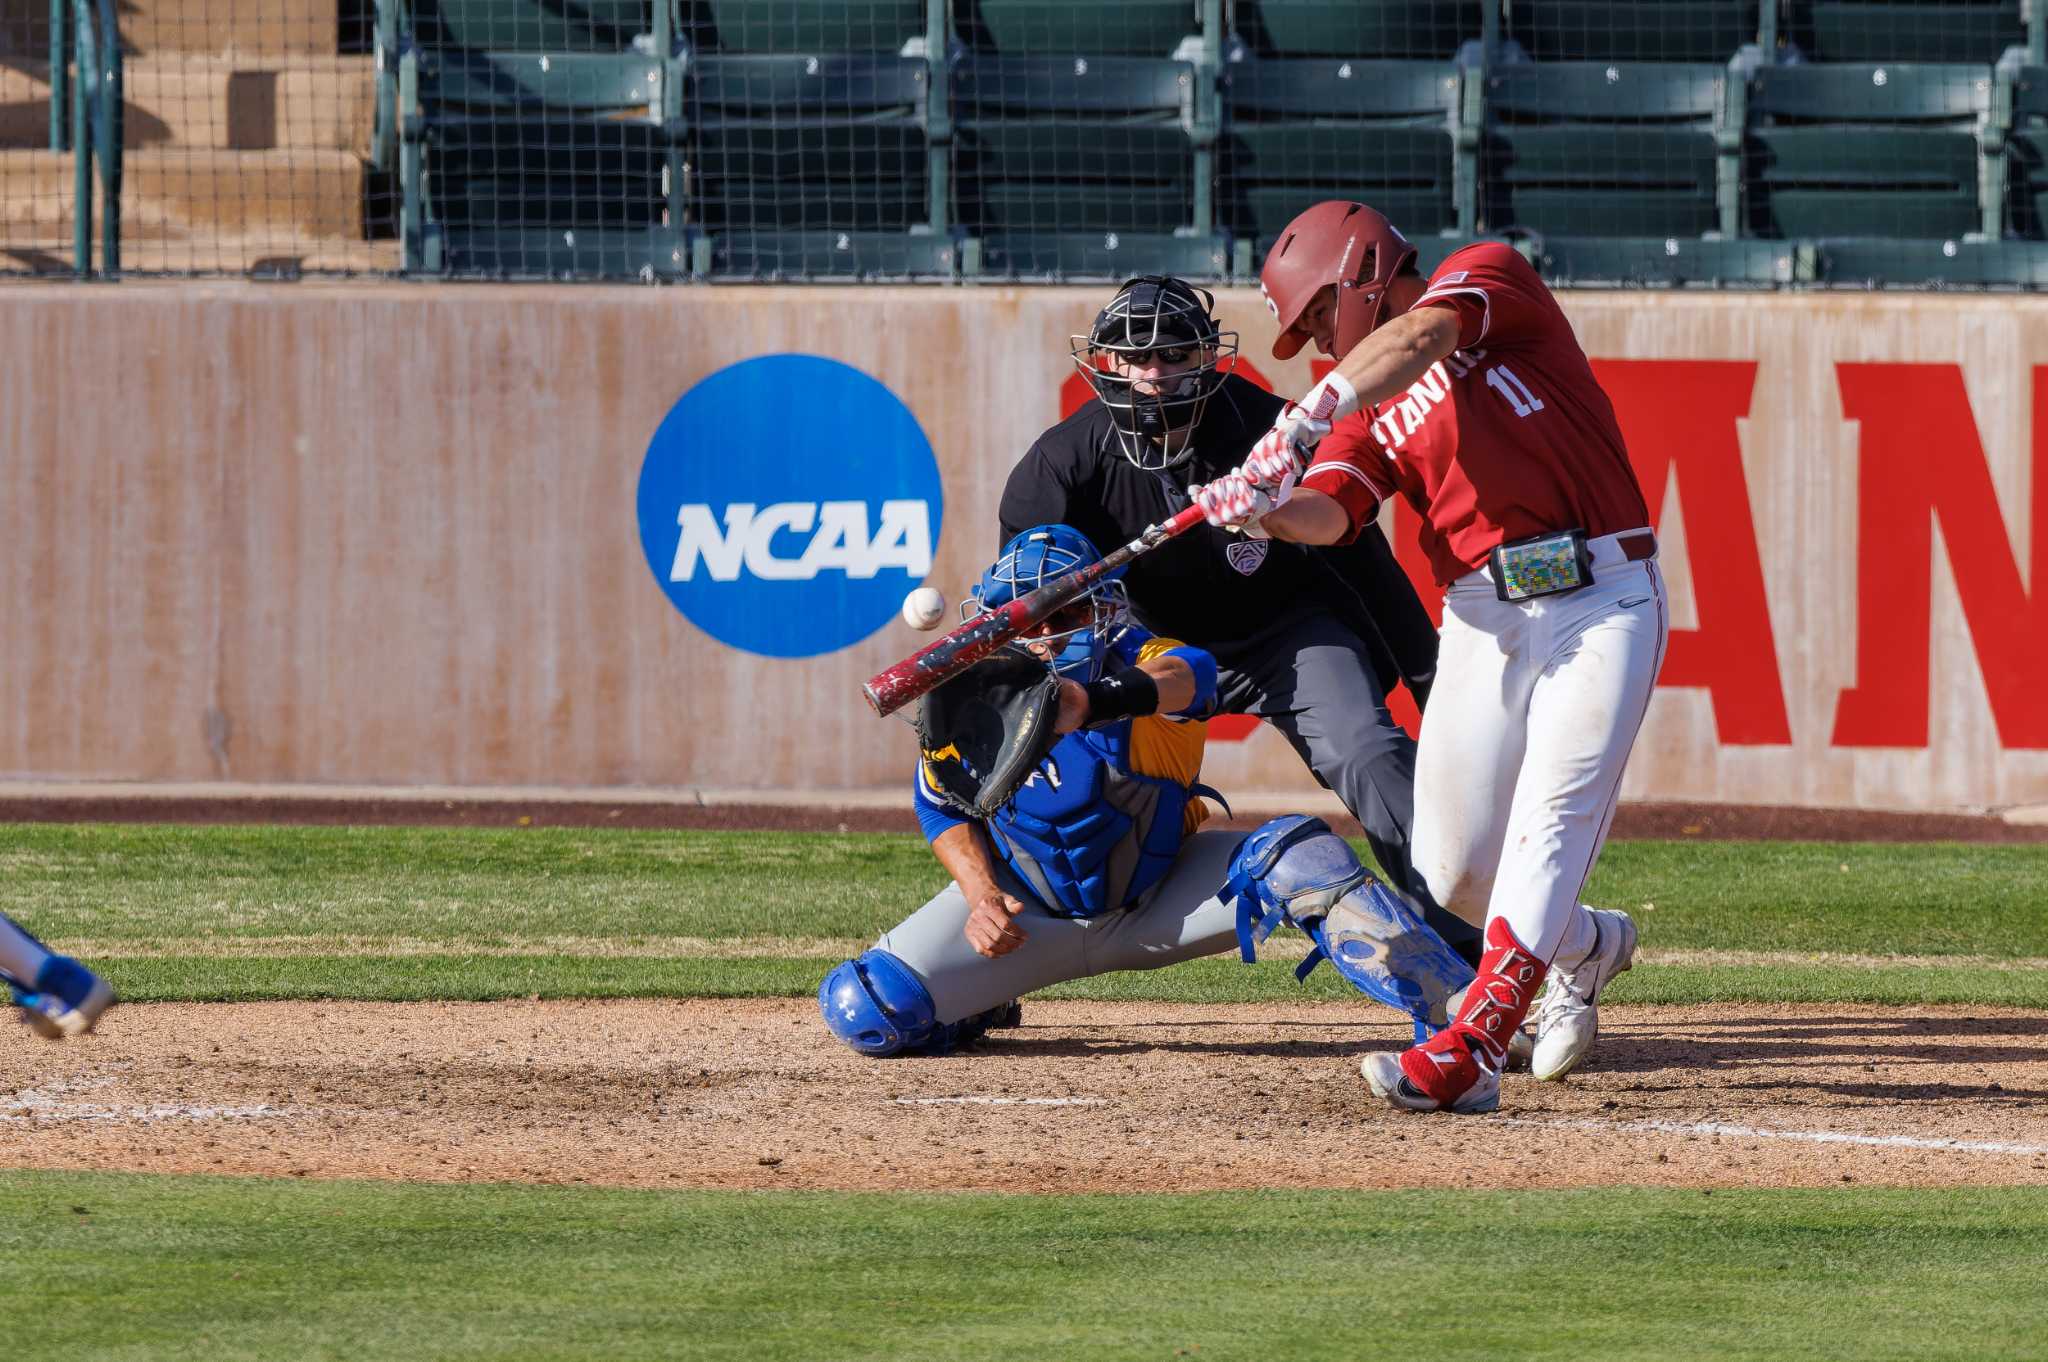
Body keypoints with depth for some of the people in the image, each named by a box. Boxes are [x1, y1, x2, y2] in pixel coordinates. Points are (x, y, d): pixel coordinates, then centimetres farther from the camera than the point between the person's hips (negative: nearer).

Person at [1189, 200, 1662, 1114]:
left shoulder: (1489, 278, 3)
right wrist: (1265, 507, -24)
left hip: (1603, 600, -7)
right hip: (1483, 617, 7)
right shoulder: (1373, 408, 17)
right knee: (1453, 876, 4)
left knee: (1548, 825, -19)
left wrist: (1307, 417, -32)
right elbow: (1329, 513, -2)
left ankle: (1467, 1054, -28)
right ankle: (1586, 947, 33)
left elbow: (1420, 336, -20)